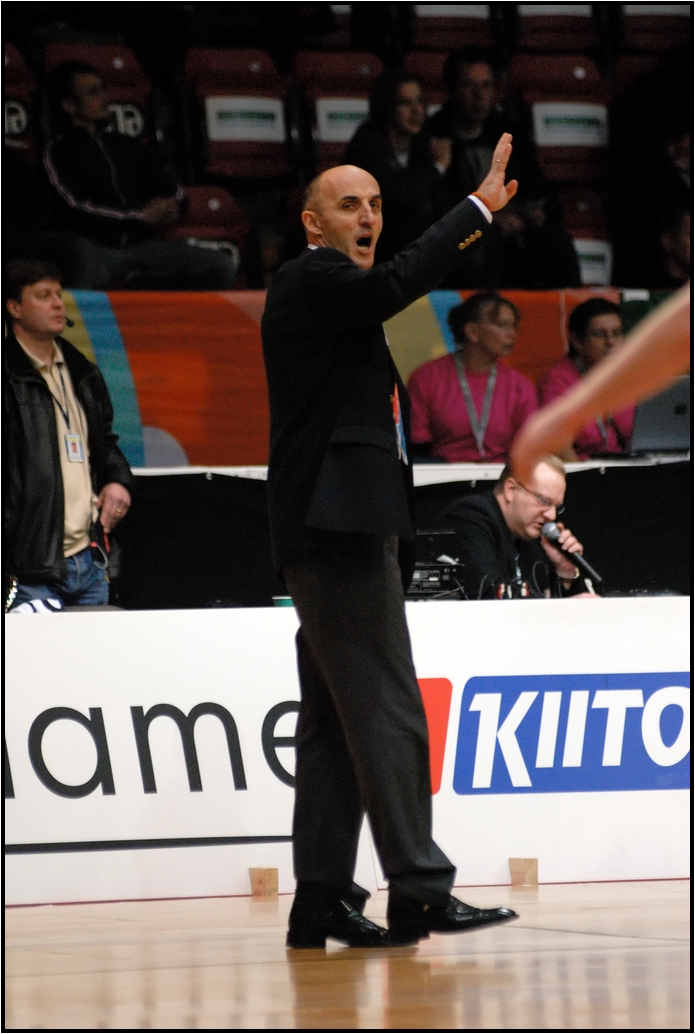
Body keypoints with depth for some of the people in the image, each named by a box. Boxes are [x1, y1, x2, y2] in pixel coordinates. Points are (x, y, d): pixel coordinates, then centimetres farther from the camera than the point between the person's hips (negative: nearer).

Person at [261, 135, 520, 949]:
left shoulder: (336, 297, 23)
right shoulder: (310, 282, -8)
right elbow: (394, 285, -24)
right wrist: (479, 206, -20)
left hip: (342, 536, 11)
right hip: (337, 529, -11)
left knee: (334, 722, 9)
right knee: (387, 712, -13)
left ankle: (321, 900, 10)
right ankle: (418, 890, -15)